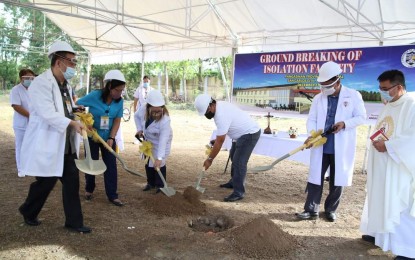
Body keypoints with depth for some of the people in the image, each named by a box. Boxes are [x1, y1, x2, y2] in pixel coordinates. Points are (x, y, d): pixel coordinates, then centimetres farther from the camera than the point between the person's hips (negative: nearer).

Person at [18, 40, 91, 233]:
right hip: (46, 145, -8)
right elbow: (48, 114, -26)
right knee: (46, 182, 5)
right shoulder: (41, 83, -17)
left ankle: (73, 221, 16)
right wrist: (72, 123, -30)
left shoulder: (65, 84, 12)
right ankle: (28, 211, 34)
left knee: (72, 180, 6)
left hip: (65, 145, 8)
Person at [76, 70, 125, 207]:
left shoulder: (119, 101, -9)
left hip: (108, 138, 3)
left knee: (111, 166, 1)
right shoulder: (95, 95, -20)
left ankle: (112, 195, 7)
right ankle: (89, 190, 31)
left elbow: (117, 121, -4)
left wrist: (111, 138, -14)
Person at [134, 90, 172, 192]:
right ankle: (151, 183, 32)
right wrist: (139, 129, -13)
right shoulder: (143, 109, -28)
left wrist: (159, 158, -43)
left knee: (159, 163, -5)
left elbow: (163, 141, -40)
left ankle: (160, 185, 15)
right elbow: (136, 116, -2)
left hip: (160, 141, -5)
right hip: (148, 140, 5)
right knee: (148, 162, 14)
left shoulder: (165, 120, -40)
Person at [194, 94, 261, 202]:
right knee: (234, 157, 23)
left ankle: (238, 193, -7)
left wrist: (210, 159, -19)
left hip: (250, 134, -11)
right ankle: (234, 182, 37)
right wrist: (217, 139, 5)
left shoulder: (221, 115, -31)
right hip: (244, 132, 11)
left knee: (238, 162, -14)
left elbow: (220, 141, -26)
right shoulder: (220, 105, -1)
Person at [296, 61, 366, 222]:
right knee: (315, 178, 2)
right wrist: (312, 134, -14)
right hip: (321, 146, 2)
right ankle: (311, 210, 10)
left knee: (337, 180, 8)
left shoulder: (353, 96, 0)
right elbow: (311, 119, 4)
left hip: (341, 147, -2)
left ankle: (330, 210, 23)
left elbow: (361, 117, -1)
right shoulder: (318, 98, 7)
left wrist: (345, 123, -18)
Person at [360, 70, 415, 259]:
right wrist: (377, 140, 5)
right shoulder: (388, 106, 14)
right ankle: (379, 234, 31)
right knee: (380, 200, 16)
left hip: (399, 166, -9)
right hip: (381, 165, 9)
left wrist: (388, 146, -20)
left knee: (400, 206, -6)